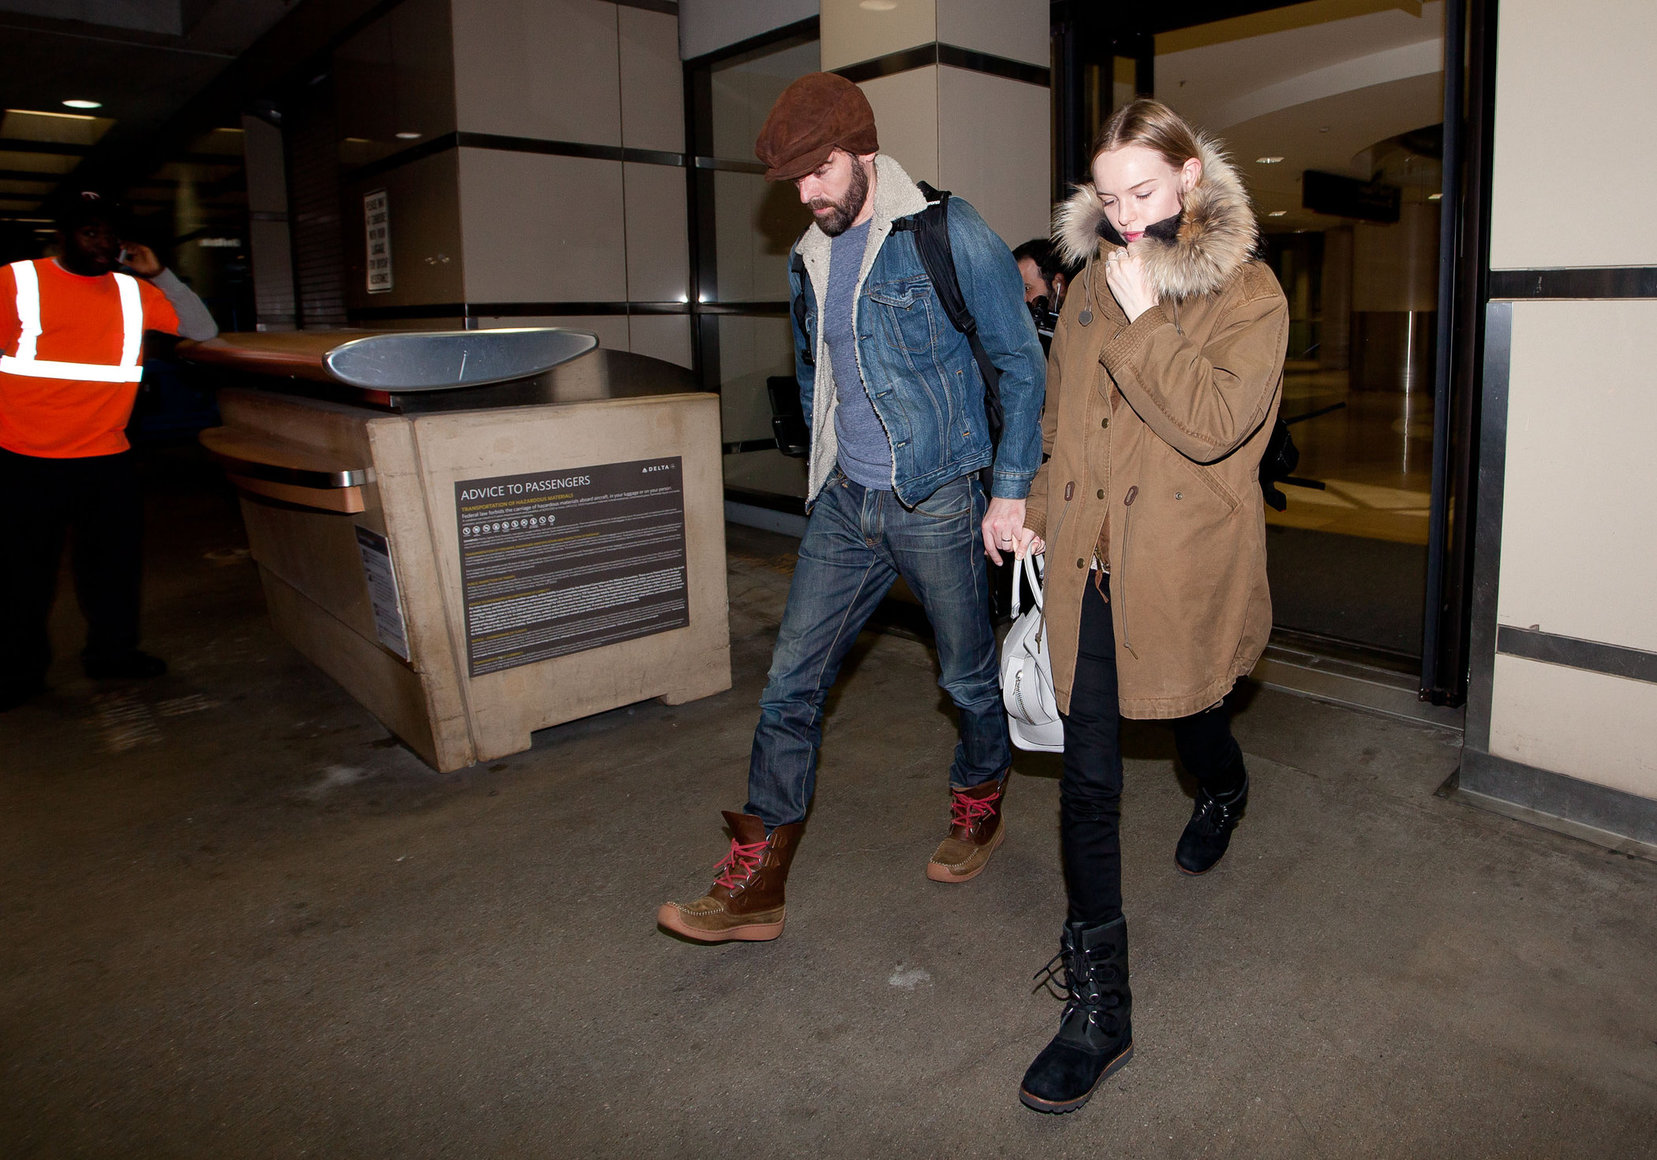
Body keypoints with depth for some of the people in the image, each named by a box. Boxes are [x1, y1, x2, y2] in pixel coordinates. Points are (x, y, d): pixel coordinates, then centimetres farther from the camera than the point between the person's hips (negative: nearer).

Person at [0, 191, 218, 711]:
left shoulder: (134, 292, 8)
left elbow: (203, 329, 7)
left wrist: (158, 273, -1)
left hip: (107, 459, 3)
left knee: (115, 562, 12)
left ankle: (112, 651, 30)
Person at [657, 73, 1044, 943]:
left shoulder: (949, 235, -9)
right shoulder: (811, 259, 10)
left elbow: (1020, 364, -7)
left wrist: (1011, 490, -10)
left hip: (936, 502, -5)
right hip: (844, 502, 6)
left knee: (969, 677, 11)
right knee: (791, 682, 1)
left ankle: (978, 811, 40)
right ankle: (754, 885, 9)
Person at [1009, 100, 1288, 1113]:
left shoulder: (1249, 294, -5)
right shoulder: (1093, 286, 10)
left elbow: (1215, 422, -21)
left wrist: (1141, 319, -20)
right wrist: (1037, 508, 13)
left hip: (1187, 564, -3)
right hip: (1091, 566, 3)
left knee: (1190, 716, 21)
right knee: (1088, 776, 0)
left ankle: (1224, 791, 63)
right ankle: (1100, 1007, 11)